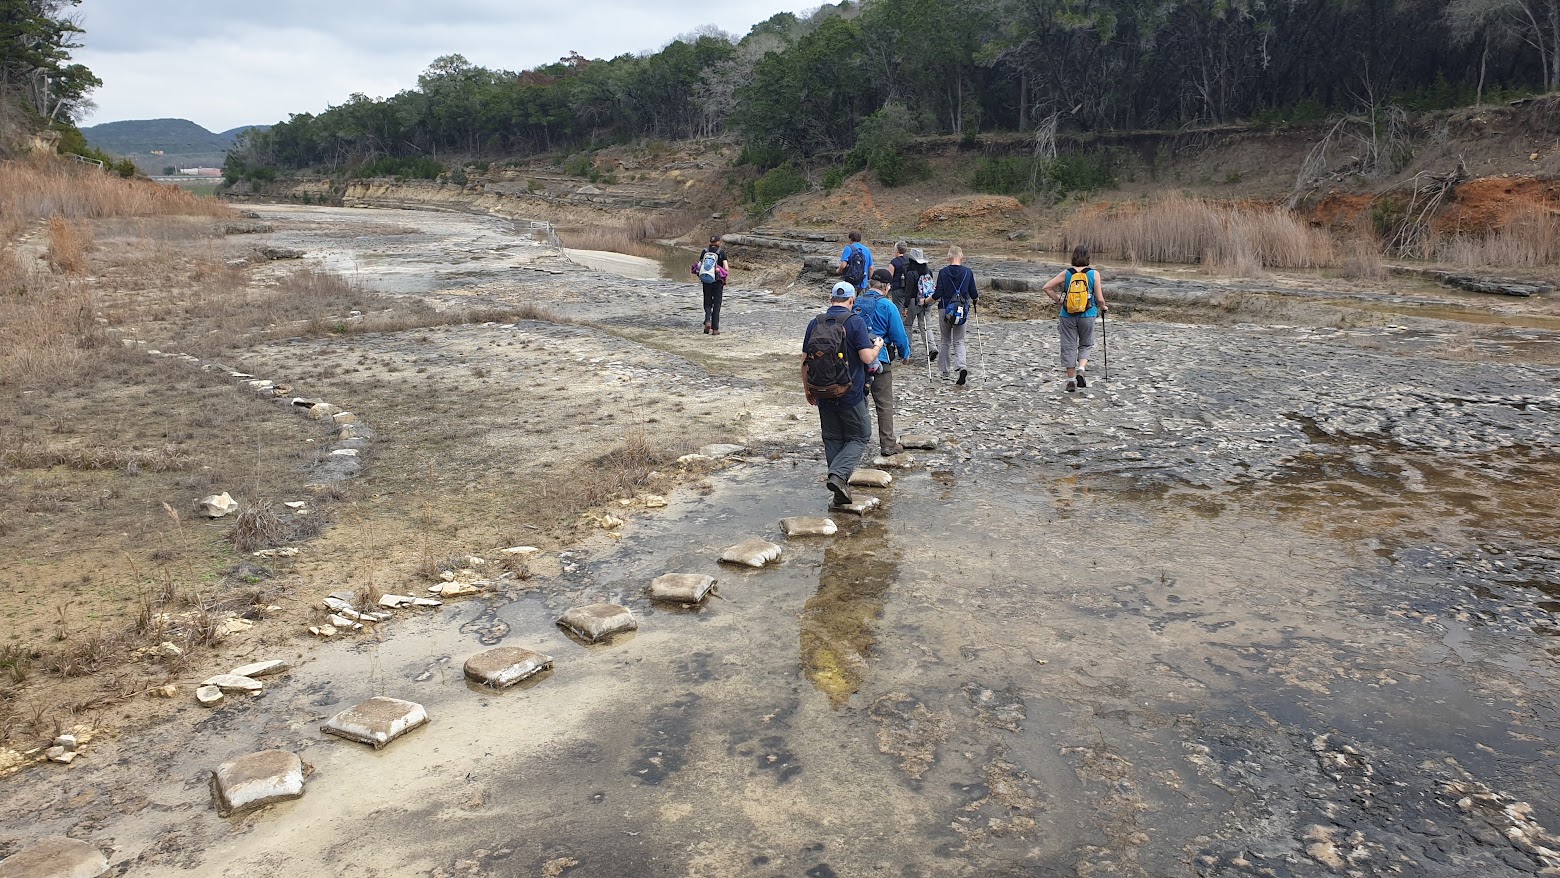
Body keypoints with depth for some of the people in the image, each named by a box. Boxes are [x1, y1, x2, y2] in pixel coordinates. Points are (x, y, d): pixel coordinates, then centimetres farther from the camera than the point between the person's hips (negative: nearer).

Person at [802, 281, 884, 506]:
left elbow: (805, 361, 4)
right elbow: (867, 357, -17)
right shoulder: (855, 322, -11)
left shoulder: (815, 323, 2)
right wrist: (878, 347, 5)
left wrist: (808, 391, 16)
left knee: (832, 440, 15)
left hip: (822, 393, 4)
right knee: (859, 437, 11)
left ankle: (840, 491, 20)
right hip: (850, 394, -4)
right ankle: (839, 475, -11)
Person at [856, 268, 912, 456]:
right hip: (880, 362, -4)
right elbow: (899, 335, -8)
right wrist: (905, 354, 10)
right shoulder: (887, 306, -11)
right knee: (885, 405, 4)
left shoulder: (855, 303, 3)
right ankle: (888, 445, 7)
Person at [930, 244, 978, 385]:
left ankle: (944, 371, 19)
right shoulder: (968, 272, -2)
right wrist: (977, 295, 27)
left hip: (945, 310, 0)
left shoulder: (943, 272, -6)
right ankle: (961, 367, -17)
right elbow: (974, 295, 4)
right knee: (959, 341, 6)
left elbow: (937, 294, -8)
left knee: (946, 341, 15)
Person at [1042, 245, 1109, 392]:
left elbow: (1047, 287, -2)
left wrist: (1058, 300, 9)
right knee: (1086, 345, 17)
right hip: (1087, 315, -1)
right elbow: (1100, 299, -7)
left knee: (1069, 346, 9)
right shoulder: (1094, 273, -6)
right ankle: (1081, 369, -6)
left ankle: (1071, 380, 13)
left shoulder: (1066, 273, -2)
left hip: (1068, 315, 1)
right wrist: (1103, 307, 14)